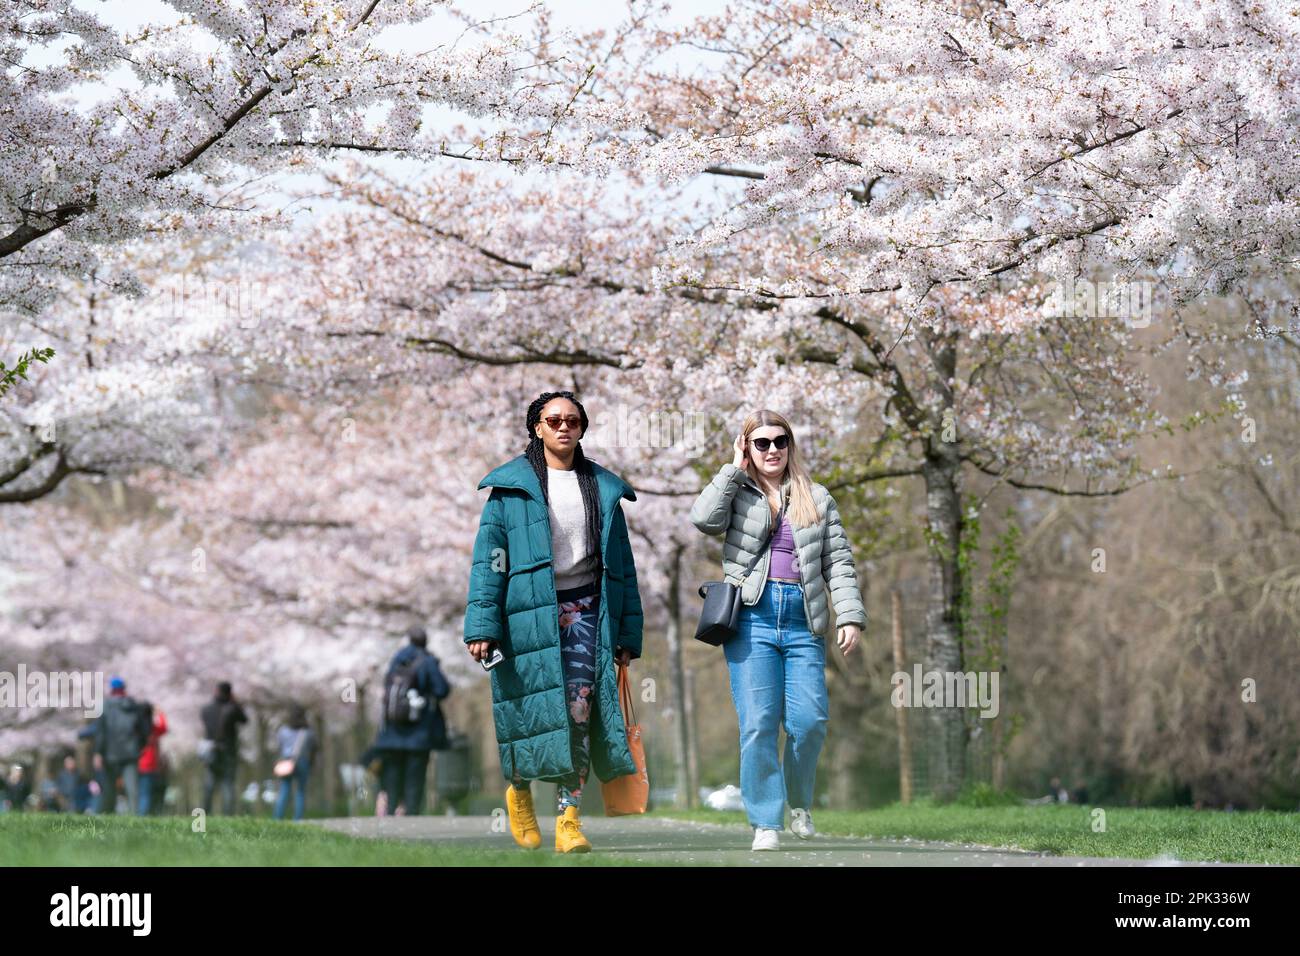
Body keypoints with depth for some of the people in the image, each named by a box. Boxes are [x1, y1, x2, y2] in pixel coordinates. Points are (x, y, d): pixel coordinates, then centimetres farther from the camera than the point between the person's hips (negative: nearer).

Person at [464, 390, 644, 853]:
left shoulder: (603, 487, 13)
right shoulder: (511, 486, 3)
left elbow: (621, 563, 14)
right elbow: (488, 556, -2)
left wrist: (628, 633, 10)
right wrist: (481, 624, -11)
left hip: (586, 607, 2)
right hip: (530, 609, -2)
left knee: (580, 710, -10)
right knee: (536, 709, -2)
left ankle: (569, 819, -9)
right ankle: (519, 790, 26)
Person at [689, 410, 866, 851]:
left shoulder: (816, 498, 16)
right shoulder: (737, 494, 10)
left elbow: (838, 562, 13)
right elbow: (704, 519, -12)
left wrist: (850, 616, 2)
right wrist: (733, 469, -2)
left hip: (802, 623, 2)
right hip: (752, 617, -2)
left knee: (810, 720, -8)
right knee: (759, 723, -8)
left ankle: (800, 802, 18)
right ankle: (766, 823, -3)